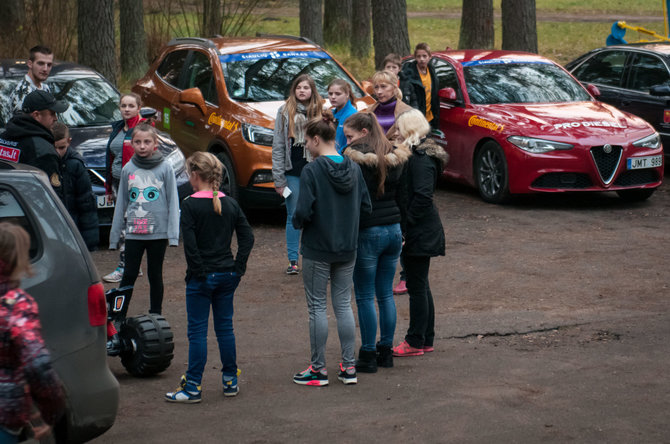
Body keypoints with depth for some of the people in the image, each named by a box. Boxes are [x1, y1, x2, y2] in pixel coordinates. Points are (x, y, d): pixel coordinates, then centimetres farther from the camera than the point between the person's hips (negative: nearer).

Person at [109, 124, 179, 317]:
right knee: (129, 275, 1)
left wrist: (173, 234, -8)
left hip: (158, 232, -1)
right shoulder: (128, 169, 5)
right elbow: (121, 203, 10)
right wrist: (115, 235, 9)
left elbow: (173, 201, -1)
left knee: (155, 275, 9)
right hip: (133, 233, 1)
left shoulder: (165, 168, -2)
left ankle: (155, 317, 18)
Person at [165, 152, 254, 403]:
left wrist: (198, 272, -10)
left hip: (201, 278, -5)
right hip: (227, 275, 5)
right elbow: (247, 237, 2)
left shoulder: (190, 205, -11)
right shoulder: (230, 204, 5)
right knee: (225, 327, 14)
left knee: (197, 331, -1)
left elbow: (190, 244, -18)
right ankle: (230, 381, 19)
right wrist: (238, 267, 3)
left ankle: (192, 388, 1)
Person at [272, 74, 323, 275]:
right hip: (293, 173, 0)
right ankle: (293, 261, 9)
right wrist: (278, 179, -4)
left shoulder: (320, 113, 5)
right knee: (293, 217, 3)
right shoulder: (285, 112, 3)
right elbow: (278, 147, 1)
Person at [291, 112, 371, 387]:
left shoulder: (312, 171, -16)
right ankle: (349, 367, 14)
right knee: (343, 305, 13)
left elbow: (304, 211, -21)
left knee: (317, 307, 4)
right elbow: (366, 207, 4)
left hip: (317, 249, -5)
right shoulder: (353, 168, 1)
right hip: (347, 249, 5)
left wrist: (297, 222, 0)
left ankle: (319, 369, 10)